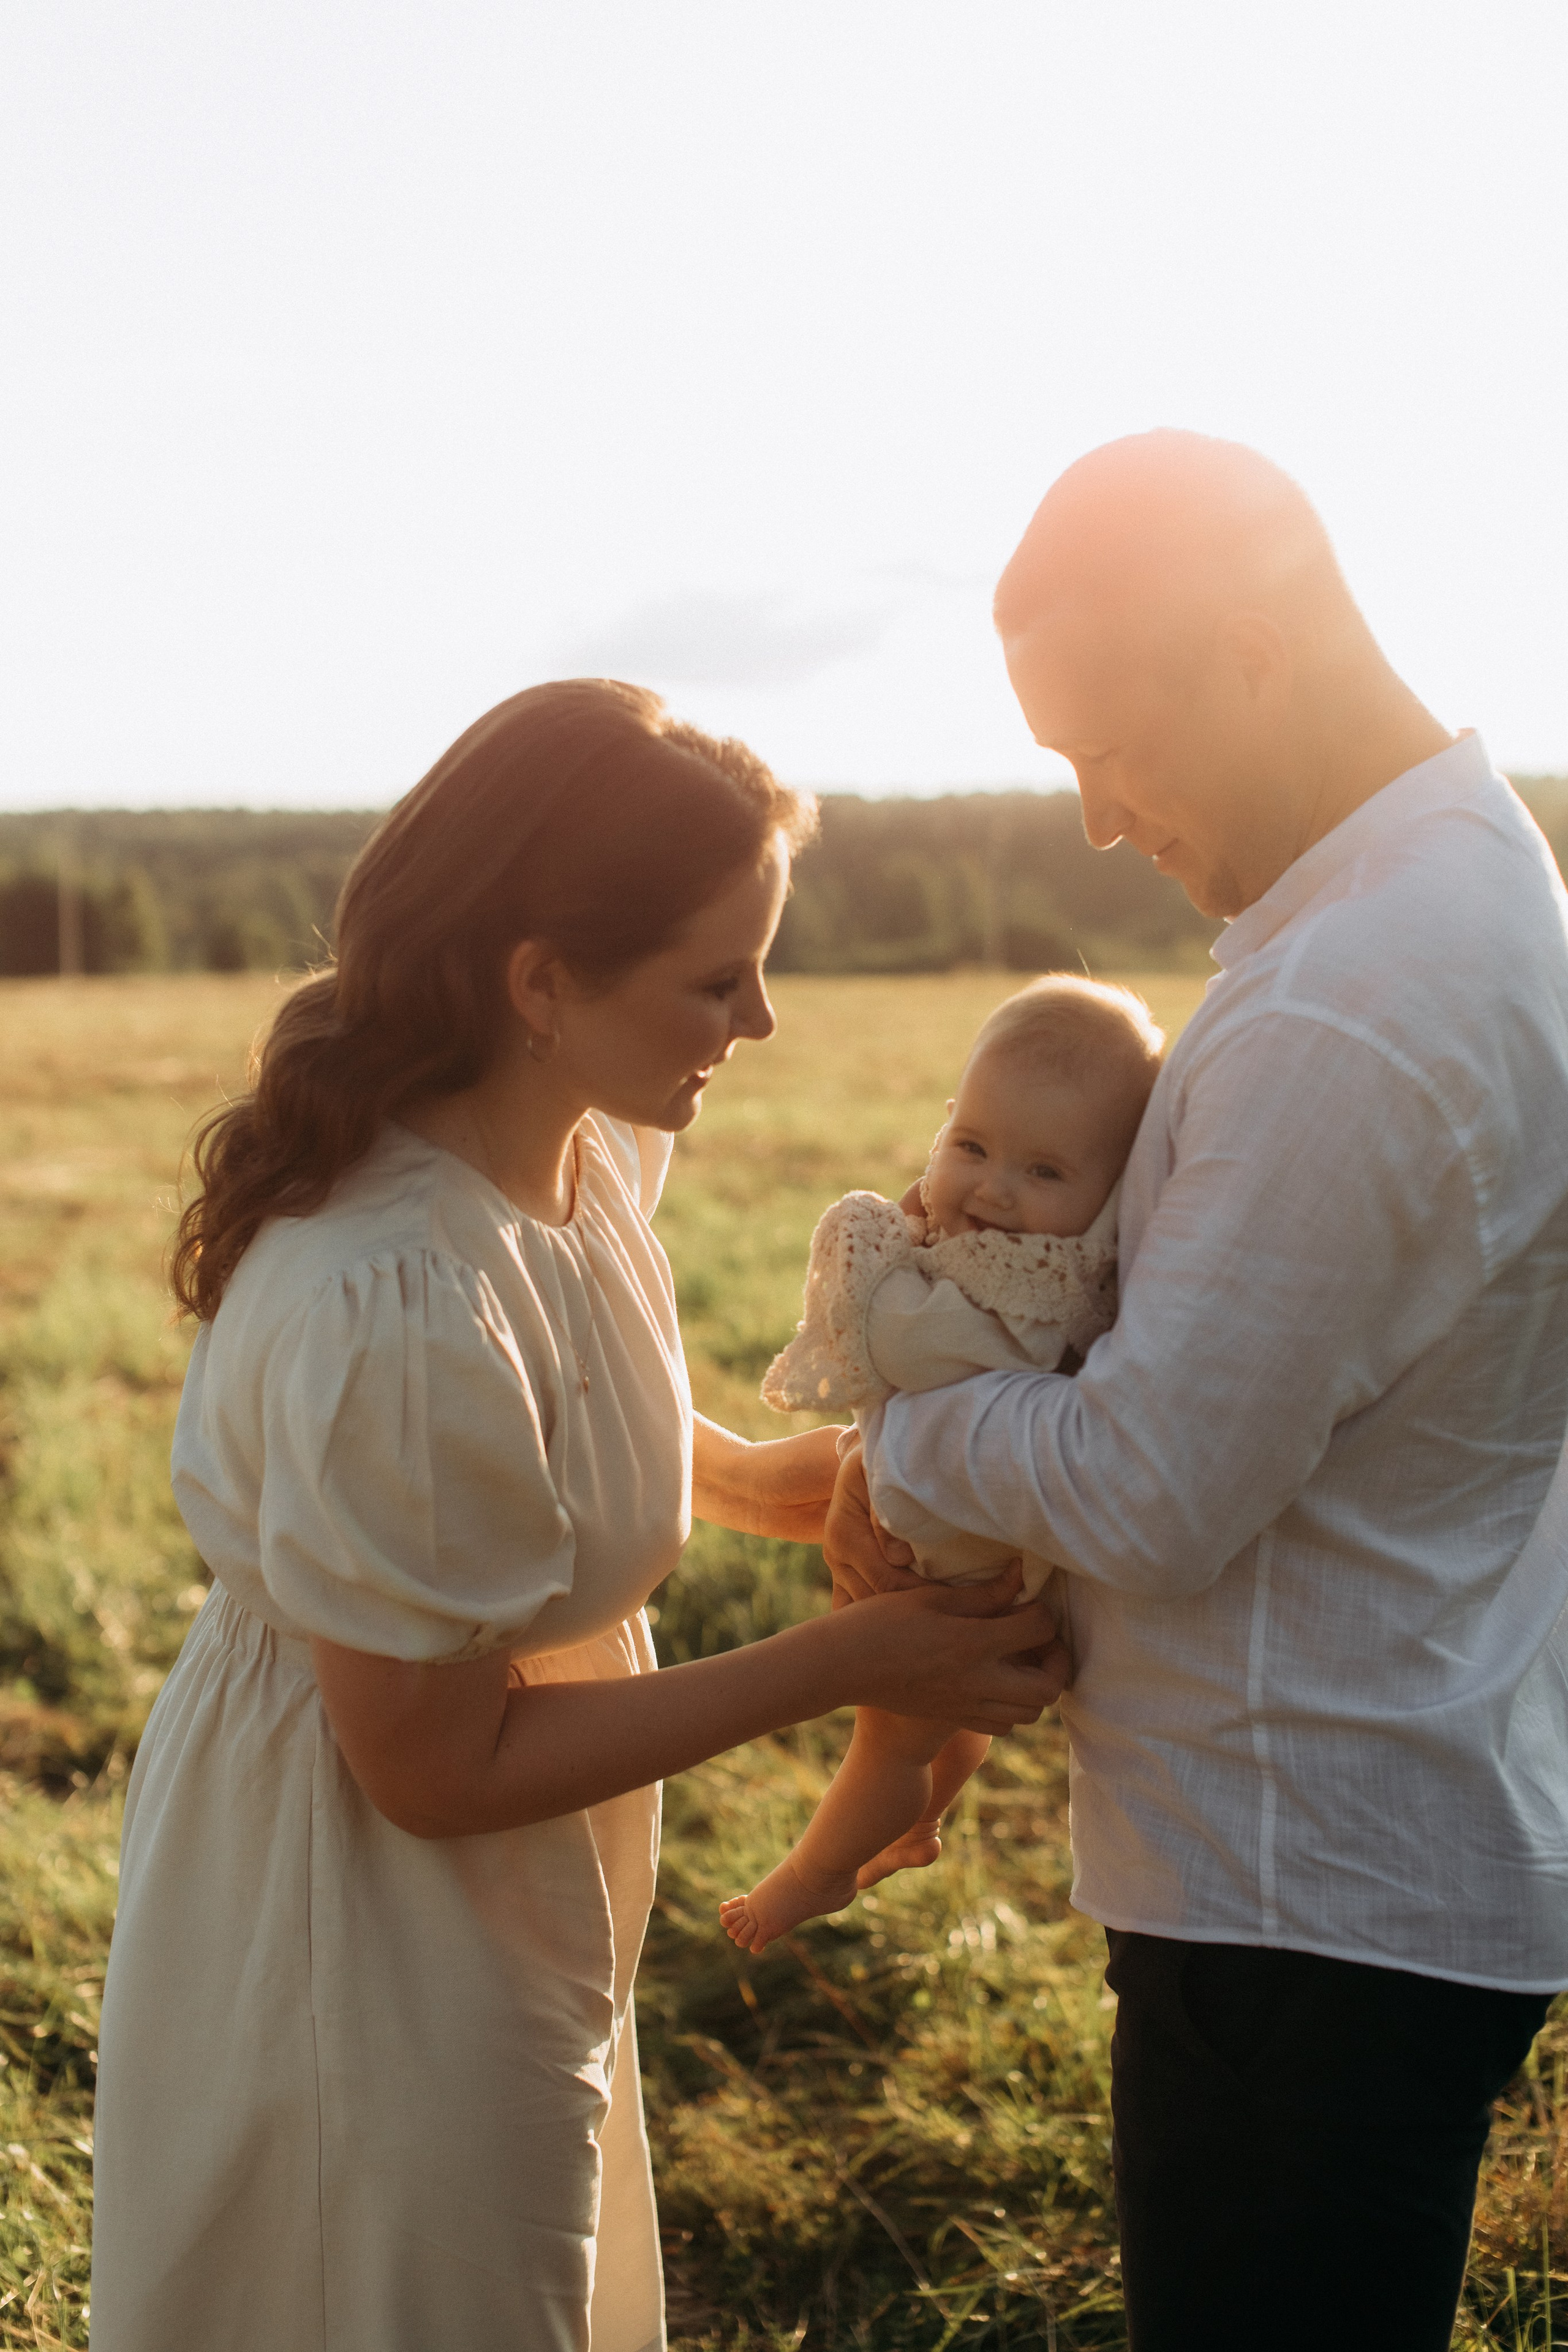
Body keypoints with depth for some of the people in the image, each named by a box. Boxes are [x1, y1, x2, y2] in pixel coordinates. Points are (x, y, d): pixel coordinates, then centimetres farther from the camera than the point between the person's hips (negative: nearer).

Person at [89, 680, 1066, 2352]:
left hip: (493, 1907, 9)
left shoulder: (572, 1145, -8)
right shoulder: (397, 1308, -36)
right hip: (366, 1930, -9)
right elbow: (437, 1765, -25)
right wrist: (846, 1665, -23)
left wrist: (744, 1478, -3)